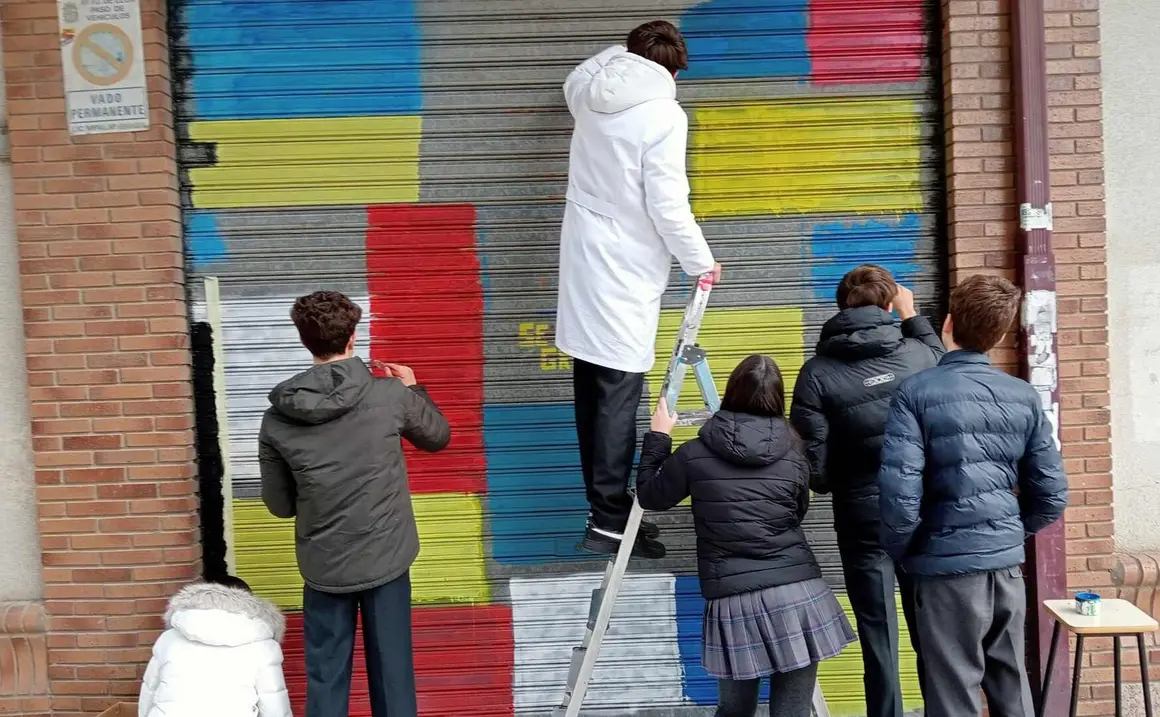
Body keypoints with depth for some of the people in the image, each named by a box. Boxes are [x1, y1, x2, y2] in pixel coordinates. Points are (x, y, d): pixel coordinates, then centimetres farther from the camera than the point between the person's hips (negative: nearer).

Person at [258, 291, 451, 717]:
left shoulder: (277, 418, -8)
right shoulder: (391, 395, -11)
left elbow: (280, 505, 2)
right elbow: (438, 436, 9)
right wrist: (412, 389, 25)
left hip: (323, 567, 1)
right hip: (386, 559, -1)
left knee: (325, 681, 14)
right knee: (392, 675, 12)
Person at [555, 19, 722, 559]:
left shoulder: (591, 95, 6)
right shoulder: (663, 114, -14)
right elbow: (667, 205, -16)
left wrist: (625, 53, 38)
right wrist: (701, 262, -3)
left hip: (583, 261, 8)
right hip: (625, 272, -7)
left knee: (591, 391, 12)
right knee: (618, 397, -5)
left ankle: (604, 506, 21)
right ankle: (609, 521, -1)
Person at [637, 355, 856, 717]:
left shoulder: (694, 455, -2)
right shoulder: (792, 454, 1)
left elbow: (649, 496, 13)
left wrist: (657, 436, 24)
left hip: (733, 601, 0)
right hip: (797, 595, 0)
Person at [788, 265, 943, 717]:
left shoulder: (817, 374, -9)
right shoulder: (916, 354, -2)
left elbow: (814, 468, -11)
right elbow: (941, 358, 25)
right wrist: (912, 316, 37)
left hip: (863, 517, -2)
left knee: (880, 640, 6)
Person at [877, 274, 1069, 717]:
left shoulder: (916, 392, -11)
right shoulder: (1025, 397, 3)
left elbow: (899, 494, -19)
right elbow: (1052, 495, 4)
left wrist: (900, 552, -2)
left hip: (948, 568, -5)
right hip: (1008, 565, 5)